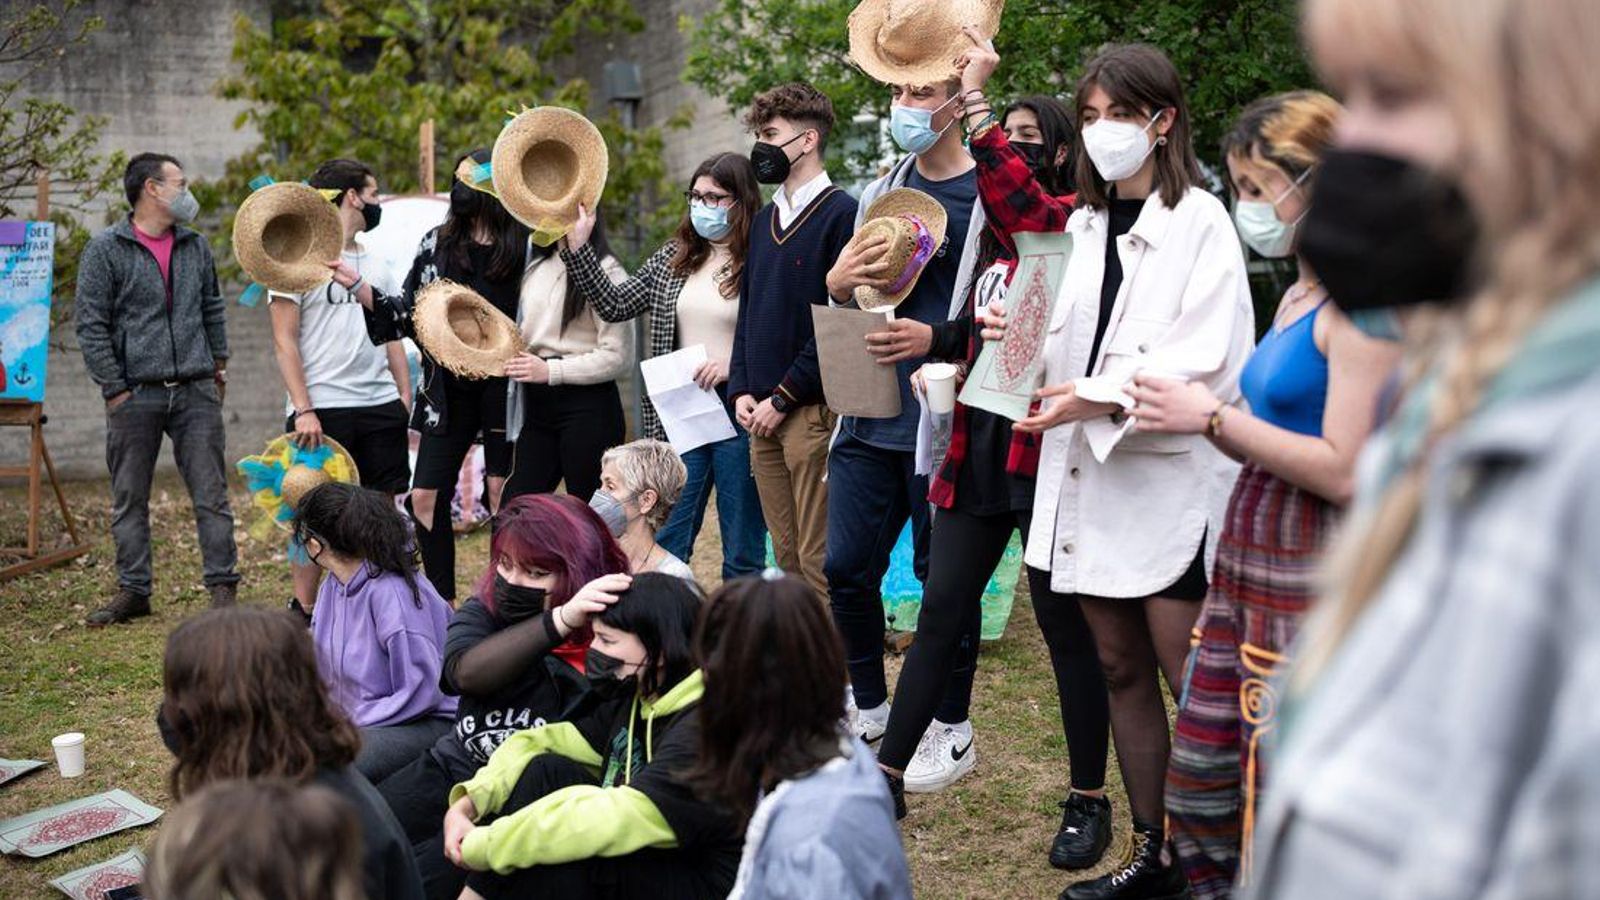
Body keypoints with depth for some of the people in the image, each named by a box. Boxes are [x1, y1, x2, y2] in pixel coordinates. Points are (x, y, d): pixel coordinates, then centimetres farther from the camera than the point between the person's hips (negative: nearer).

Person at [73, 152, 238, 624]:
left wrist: (219, 364, 14)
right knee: (129, 500, 6)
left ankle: (223, 588, 6)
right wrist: (114, 390, -8)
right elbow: (90, 325, -5)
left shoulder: (196, 246, 11)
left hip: (196, 392, 3)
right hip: (135, 395, -3)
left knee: (211, 494, 1)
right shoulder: (105, 250, -3)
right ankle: (133, 592, 16)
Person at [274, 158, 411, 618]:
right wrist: (303, 409, -14)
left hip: (381, 407, 6)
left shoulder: (377, 266, 17)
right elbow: (284, 341, -6)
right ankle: (303, 610, 8)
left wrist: (406, 399, 7)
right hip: (323, 410, -6)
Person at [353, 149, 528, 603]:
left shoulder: (526, 246, -3)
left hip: (504, 388, -4)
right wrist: (356, 285, 1)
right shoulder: (437, 243, 9)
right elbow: (405, 312, 10)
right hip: (448, 390, 4)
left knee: (503, 496, 2)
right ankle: (444, 601, 15)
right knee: (425, 497, 2)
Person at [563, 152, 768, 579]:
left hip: (739, 412, -5)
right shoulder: (673, 259, 11)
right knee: (665, 546, 7)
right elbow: (615, 305, 11)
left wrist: (733, 364, -20)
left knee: (743, 552, 6)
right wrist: (578, 245, 6)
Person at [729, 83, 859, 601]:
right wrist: (741, 389, 6)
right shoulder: (764, 222, 18)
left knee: (818, 559, -7)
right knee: (785, 553, 11)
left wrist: (783, 397, -13)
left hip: (811, 411, -8)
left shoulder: (840, 214, -7)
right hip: (761, 415, 8)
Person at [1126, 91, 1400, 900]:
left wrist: (1216, 417, -14)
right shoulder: (1298, 296, 14)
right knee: (1203, 775, 13)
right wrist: (1195, 413, 3)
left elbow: (1345, 469, -21)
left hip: (1313, 572, -9)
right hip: (1251, 556, 9)